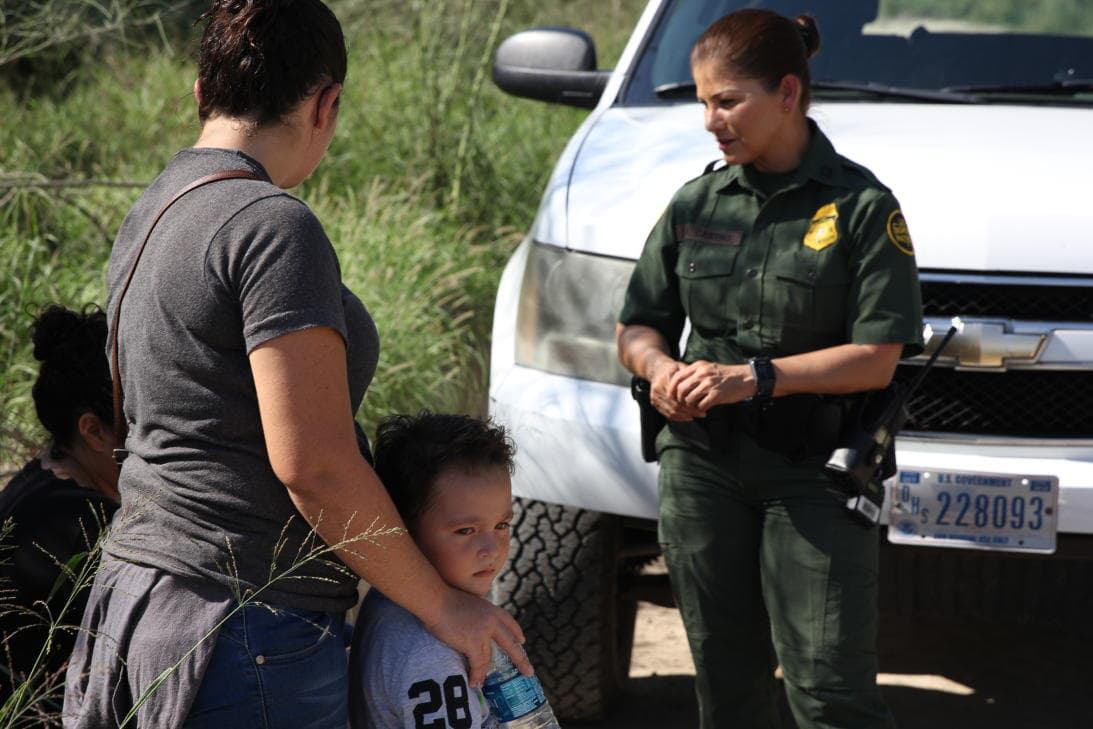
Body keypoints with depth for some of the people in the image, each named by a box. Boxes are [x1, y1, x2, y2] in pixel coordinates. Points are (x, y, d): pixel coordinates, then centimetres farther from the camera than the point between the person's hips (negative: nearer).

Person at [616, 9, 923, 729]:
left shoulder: (860, 204, -5)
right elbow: (638, 325, 14)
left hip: (814, 472, -4)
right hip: (701, 465, 4)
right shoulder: (697, 203, 9)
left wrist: (752, 377, -18)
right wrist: (660, 366, -10)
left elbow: (876, 359, -10)